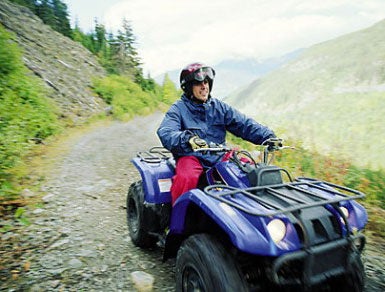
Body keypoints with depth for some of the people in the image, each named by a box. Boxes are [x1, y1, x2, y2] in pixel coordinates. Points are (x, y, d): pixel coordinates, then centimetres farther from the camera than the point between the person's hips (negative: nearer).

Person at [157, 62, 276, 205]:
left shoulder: (219, 107, 13)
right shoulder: (178, 109, 0)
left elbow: (243, 124, 7)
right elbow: (165, 133, -17)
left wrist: (268, 136, -9)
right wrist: (187, 139, -39)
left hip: (219, 156, 4)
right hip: (191, 156, -4)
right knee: (187, 178, -35)